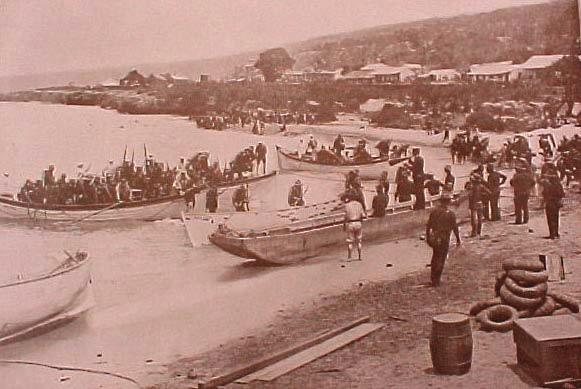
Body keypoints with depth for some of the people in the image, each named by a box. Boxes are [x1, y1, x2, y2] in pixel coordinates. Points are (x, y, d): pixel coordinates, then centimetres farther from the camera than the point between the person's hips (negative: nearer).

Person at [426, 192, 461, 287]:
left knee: (435, 257, 23)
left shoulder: (433, 212, -2)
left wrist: (427, 237, 17)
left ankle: (433, 277, 32)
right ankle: (436, 281, 10)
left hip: (434, 238, 4)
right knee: (441, 260, 6)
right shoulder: (451, 214, -14)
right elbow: (455, 228, -9)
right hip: (444, 240, -4)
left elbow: (428, 226, 4)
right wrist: (458, 240, 3)